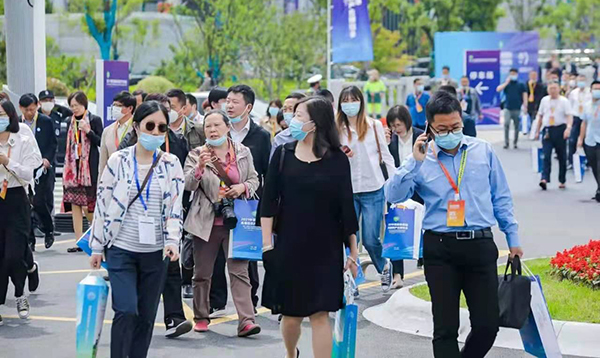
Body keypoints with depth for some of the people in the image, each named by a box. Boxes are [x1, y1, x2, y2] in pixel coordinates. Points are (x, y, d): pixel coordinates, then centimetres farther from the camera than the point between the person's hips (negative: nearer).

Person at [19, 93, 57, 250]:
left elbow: (53, 144, 1)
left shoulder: (46, 121, 1)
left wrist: (47, 159, -14)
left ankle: (49, 230, 16)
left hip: (43, 168, -3)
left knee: (40, 203, -10)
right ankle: (30, 240, 8)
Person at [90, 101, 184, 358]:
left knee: (146, 316, 8)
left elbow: (174, 208, 1)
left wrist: (172, 241, -14)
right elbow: (102, 204, 2)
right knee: (126, 312, -13)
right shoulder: (118, 161, -2)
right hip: (121, 249, -2)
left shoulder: (171, 164, 3)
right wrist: (97, 247, 2)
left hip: (155, 251, 2)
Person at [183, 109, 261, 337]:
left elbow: (254, 180, 14)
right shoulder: (196, 154, 2)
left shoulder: (243, 152, 7)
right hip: (206, 221, 0)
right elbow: (188, 185, -8)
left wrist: (243, 187, -8)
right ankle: (201, 317, 22)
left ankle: (246, 320, -14)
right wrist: (199, 167, -26)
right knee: (202, 273, 8)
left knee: (240, 270, -8)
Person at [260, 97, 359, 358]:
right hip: (289, 246, 1)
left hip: (325, 249, -1)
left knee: (320, 314, -4)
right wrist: (267, 243, -5)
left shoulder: (337, 160, -1)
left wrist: (353, 251, 0)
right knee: (291, 314, 8)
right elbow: (269, 202, 1)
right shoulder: (283, 154, 2)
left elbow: (346, 207, 0)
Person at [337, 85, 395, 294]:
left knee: (370, 239, -2)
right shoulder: (336, 129, 5)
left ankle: (384, 266, 29)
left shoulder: (375, 126, 3)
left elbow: (386, 156, 7)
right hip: (347, 191, 1)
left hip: (373, 190, -1)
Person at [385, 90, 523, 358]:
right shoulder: (422, 158, 2)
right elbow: (393, 195, -9)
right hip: (440, 248, -1)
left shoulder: (483, 151, 7)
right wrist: (414, 162, -17)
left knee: (487, 325, 2)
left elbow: (501, 198, 13)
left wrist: (513, 238, 13)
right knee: (445, 327, 1)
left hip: (480, 245, 1)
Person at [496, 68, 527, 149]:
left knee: (517, 126, 4)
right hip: (508, 108, 0)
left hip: (517, 109, 0)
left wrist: (525, 106, -2)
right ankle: (506, 142, -8)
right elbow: (498, 89, -5)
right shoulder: (506, 84, 9)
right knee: (506, 124, -12)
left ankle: (515, 142, 14)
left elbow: (524, 95, 6)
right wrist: (506, 82, -8)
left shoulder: (521, 85, 8)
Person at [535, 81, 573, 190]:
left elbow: (569, 116, -12)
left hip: (560, 129, -2)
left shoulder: (564, 101, -3)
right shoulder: (544, 100, 9)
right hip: (547, 130, 2)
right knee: (546, 156, -11)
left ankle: (562, 181, 17)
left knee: (562, 157, 7)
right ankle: (544, 179, -19)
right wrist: (537, 131, 17)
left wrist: (568, 128, -29)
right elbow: (540, 116, 17)